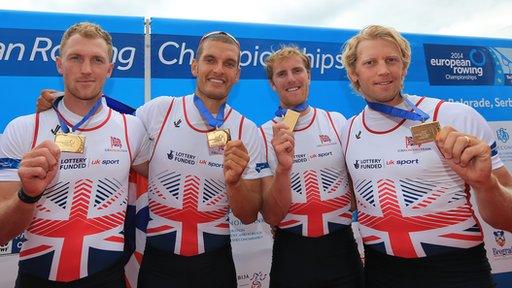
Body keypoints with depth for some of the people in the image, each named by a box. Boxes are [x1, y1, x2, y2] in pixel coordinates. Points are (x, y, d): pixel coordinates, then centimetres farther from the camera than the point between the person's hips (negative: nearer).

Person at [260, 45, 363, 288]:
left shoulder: (338, 122, -3)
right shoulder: (263, 135, -7)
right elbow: (272, 217, -11)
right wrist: (283, 168, -27)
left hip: (341, 247, 2)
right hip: (291, 252, -1)